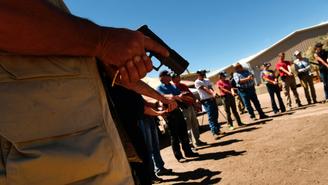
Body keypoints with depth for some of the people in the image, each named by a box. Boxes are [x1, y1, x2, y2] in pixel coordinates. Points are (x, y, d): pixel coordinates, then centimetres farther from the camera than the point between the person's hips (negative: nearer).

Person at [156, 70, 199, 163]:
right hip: (170, 112, -7)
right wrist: (178, 96, -32)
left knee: (183, 132, 11)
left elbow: (180, 95, 18)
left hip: (177, 110, 7)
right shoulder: (159, 88, -5)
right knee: (174, 135, -1)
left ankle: (188, 152, 23)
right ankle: (178, 156, 8)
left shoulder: (172, 86, 17)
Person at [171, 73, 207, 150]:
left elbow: (190, 93, 16)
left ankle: (197, 141, 27)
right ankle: (190, 143, 0)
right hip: (184, 108, -9)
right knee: (188, 126, -7)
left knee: (195, 124, 15)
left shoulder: (184, 85, 17)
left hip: (191, 106, 9)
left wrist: (195, 100, 0)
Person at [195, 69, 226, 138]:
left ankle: (218, 130, 23)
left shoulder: (207, 80, 15)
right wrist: (212, 94, -21)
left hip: (213, 99, 6)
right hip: (206, 101, -6)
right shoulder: (197, 82, -2)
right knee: (211, 117, -7)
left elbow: (210, 88, 0)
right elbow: (205, 89, -12)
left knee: (216, 116, 12)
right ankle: (214, 133, -5)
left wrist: (214, 93, -21)